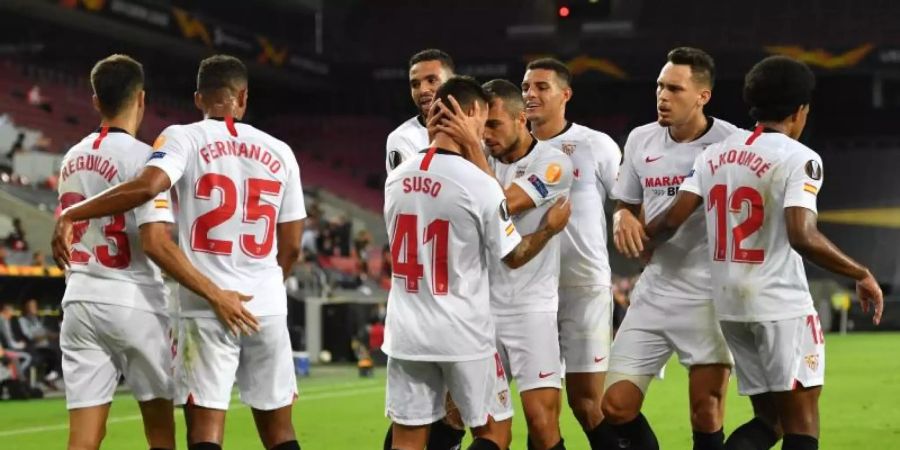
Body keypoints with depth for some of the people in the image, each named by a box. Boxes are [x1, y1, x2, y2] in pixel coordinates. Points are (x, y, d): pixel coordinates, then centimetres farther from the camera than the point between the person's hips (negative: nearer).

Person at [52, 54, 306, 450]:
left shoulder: (184, 138, -3)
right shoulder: (279, 153, 9)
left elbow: (147, 185, -23)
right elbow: (290, 248, 11)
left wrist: (70, 214, -14)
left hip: (207, 312, -3)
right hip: (269, 309, 3)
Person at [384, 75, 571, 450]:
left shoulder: (396, 178, 1)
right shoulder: (479, 184, -14)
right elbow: (514, 256, -4)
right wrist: (550, 227, 14)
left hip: (406, 332, 5)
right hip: (463, 334, -4)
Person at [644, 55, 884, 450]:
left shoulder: (715, 154, 9)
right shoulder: (798, 158, -10)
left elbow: (671, 221, 4)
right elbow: (802, 236, -22)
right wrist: (862, 275, -13)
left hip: (729, 306, 7)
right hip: (781, 305, -7)